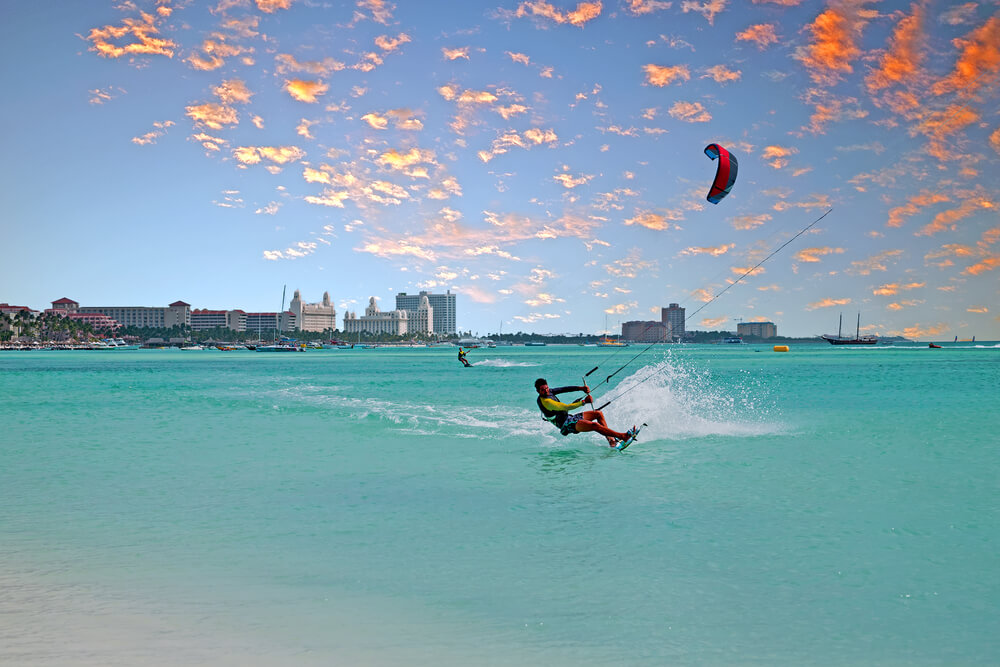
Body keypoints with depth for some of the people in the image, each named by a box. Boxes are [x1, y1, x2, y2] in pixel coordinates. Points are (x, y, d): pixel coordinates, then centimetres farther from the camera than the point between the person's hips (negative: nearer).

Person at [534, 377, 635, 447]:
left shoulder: (548, 392, 4)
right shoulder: (545, 401, -24)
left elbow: (563, 389, 4)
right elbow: (566, 407, -28)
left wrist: (580, 388, -9)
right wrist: (584, 402, -26)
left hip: (569, 418, 10)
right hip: (566, 425, -10)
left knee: (599, 414, 12)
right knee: (594, 425, -27)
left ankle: (610, 439, 4)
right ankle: (623, 436, -26)